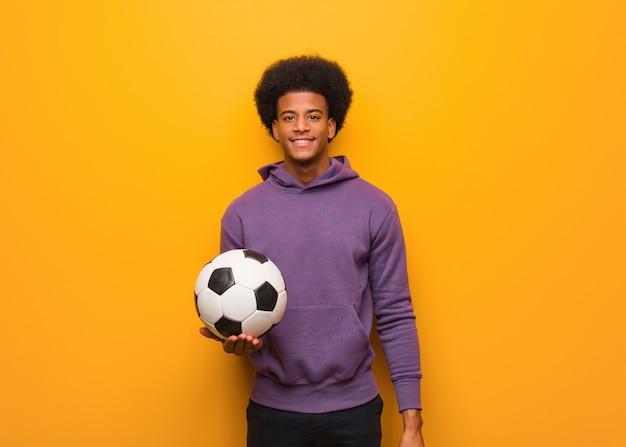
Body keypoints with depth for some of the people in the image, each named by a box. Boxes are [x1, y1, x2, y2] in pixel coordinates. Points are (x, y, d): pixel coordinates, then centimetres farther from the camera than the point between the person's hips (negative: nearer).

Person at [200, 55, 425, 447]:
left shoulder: (375, 208, -2)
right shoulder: (242, 213, 1)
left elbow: (395, 315, -2)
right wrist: (236, 339, -16)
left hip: (353, 410, -1)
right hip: (273, 409, 1)